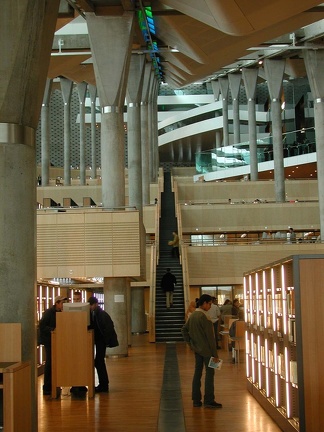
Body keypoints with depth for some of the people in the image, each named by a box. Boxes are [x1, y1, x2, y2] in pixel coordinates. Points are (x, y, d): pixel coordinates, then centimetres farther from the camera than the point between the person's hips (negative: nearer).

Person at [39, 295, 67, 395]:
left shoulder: (59, 313, 9)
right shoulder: (48, 312, -14)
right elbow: (42, 326, -21)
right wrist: (51, 330, -32)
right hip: (48, 340, -8)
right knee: (50, 363, -6)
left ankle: (52, 386, 20)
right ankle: (47, 388, 0)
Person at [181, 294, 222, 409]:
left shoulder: (192, 315, 7)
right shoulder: (204, 317, -19)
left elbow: (184, 329, 16)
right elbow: (210, 337, -18)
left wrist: (190, 343, 15)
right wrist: (215, 354, -14)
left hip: (196, 349, 8)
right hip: (206, 350, -8)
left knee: (197, 373, 11)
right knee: (209, 373, -1)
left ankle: (196, 400, 15)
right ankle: (209, 401, 1)